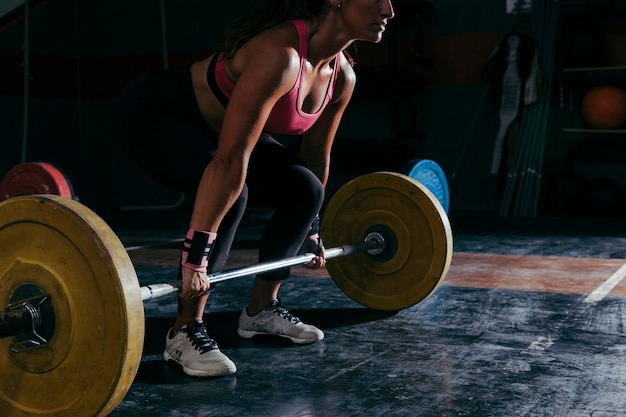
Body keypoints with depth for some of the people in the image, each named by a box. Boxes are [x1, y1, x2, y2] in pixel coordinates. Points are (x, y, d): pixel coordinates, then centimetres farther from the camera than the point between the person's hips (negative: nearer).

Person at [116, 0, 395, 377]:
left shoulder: (342, 76, -9)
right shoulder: (280, 54, -36)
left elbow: (316, 156, 4)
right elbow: (230, 160, -40)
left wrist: (311, 233, 13)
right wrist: (195, 256, -40)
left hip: (213, 125, 9)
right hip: (154, 115, -8)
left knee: (304, 190, 0)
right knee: (230, 193, -31)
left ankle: (261, 311, 14)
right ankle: (185, 333, -16)